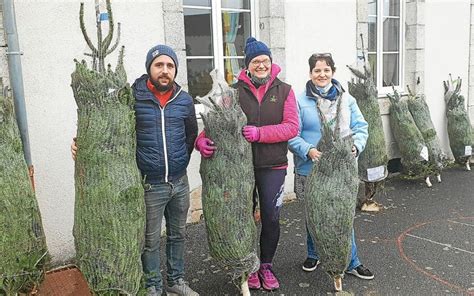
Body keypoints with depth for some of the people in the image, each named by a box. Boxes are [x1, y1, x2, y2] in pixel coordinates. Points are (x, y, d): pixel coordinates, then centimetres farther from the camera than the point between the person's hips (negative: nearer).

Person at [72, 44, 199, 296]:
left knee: (177, 234, 18)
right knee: (151, 240, 9)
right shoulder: (132, 97, -11)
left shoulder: (184, 100, 2)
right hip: (150, 185, -4)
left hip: (179, 183, 5)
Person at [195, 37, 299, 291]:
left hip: (273, 166, 1)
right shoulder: (234, 91, 0)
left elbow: (291, 127, -8)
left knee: (271, 218, 9)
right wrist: (202, 139, -25)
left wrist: (260, 133, -22)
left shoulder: (284, 91, 2)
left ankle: (266, 265, 32)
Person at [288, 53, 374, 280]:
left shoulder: (346, 99, 5)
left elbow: (360, 127, 4)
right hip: (310, 170, -1)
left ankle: (351, 262, 22)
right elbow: (292, 135, -7)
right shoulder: (300, 101, -3)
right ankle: (313, 255, 36)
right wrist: (308, 150, -23)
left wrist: (356, 146, -16)